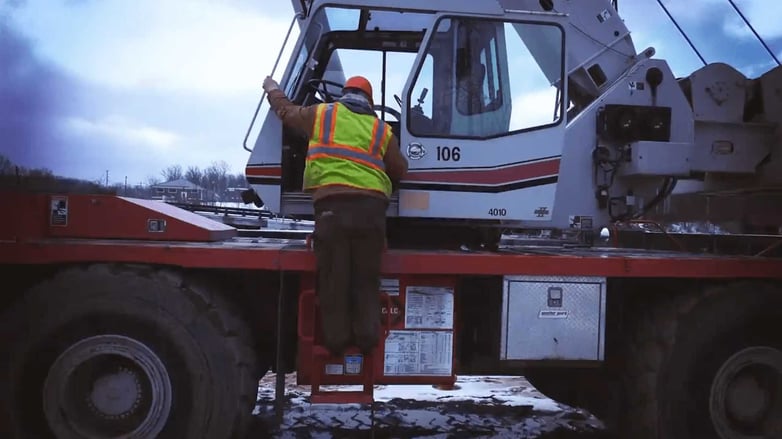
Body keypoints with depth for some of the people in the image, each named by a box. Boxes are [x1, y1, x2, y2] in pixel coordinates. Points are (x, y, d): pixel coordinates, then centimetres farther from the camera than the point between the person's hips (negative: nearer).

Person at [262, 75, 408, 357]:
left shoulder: (321, 114, 15)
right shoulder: (382, 130, 18)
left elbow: (285, 110, 29)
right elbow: (399, 170, 17)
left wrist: (273, 90, 50)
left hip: (332, 203, -1)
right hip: (372, 205, 2)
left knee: (333, 277, 3)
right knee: (366, 278, 8)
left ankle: (336, 341, 5)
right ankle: (367, 340, 6)